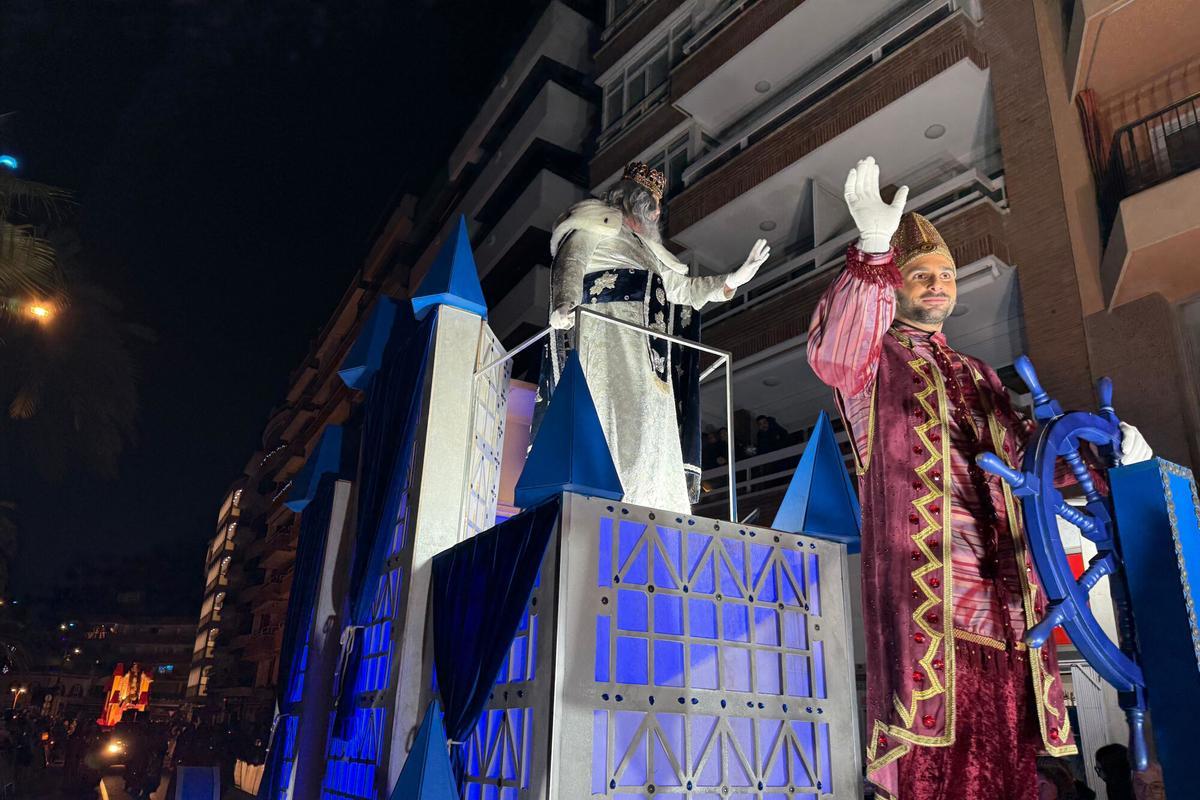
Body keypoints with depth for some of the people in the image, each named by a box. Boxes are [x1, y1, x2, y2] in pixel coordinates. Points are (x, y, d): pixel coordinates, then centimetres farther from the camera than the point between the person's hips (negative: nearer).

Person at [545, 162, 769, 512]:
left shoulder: (646, 247, 35)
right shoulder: (599, 223, 10)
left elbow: (683, 287, 35)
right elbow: (570, 262, -8)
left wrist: (735, 278, 27)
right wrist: (564, 304, -29)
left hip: (647, 350, 8)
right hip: (609, 333, -8)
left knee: (652, 426, -4)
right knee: (619, 413, -23)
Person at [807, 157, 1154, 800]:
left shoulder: (978, 377, 28)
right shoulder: (874, 360, 7)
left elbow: (1028, 451, 29)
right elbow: (833, 353, -17)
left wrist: (1106, 450, 10)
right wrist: (874, 249, -27)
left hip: (1003, 590, 7)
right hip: (924, 581, -6)